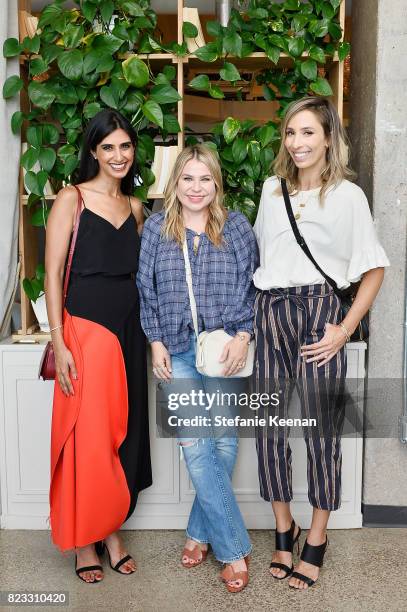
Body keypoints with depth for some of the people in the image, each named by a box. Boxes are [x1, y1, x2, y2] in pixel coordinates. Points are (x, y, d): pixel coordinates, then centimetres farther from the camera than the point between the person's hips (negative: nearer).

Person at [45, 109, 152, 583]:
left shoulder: (135, 207, 12)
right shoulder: (72, 199, -5)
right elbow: (53, 274, -9)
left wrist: (151, 334, 9)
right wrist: (59, 344, -14)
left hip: (128, 329, 6)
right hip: (85, 328, -6)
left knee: (123, 433, 11)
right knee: (87, 438, 2)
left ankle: (112, 530, 28)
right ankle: (83, 540, 21)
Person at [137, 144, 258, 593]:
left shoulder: (236, 227, 3)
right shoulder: (156, 228, 5)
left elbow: (251, 286, 3)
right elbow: (146, 291, 6)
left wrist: (242, 336, -7)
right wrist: (156, 343, 0)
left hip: (224, 349, 0)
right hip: (177, 351, 0)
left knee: (223, 441, 4)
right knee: (195, 446, -5)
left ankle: (201, 531, 25)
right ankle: (233, 548, 7)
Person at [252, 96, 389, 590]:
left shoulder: (348, 195, 0)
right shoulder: (272, 189, 12)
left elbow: (373, 269, 0)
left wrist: (344, 329, -8)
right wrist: (252, 313, 11)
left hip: (319, 312, -3)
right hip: (269, 313, 4)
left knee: (322, 429, 2)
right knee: (269, 426, 6)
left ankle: (316, 538, 21)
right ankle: (282, 528, 26)